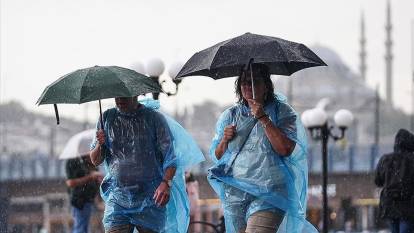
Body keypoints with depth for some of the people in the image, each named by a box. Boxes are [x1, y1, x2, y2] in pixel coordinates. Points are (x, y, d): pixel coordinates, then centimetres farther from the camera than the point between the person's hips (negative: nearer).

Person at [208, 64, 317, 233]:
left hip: (268, 194, -5)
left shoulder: (282, 112, 3)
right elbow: (216, 156, 16)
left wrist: (263, 118, -13)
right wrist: (225, 140, -5)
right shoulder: (230, 116, 15)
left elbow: (285, 149, -12)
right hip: (234, 193, 5)